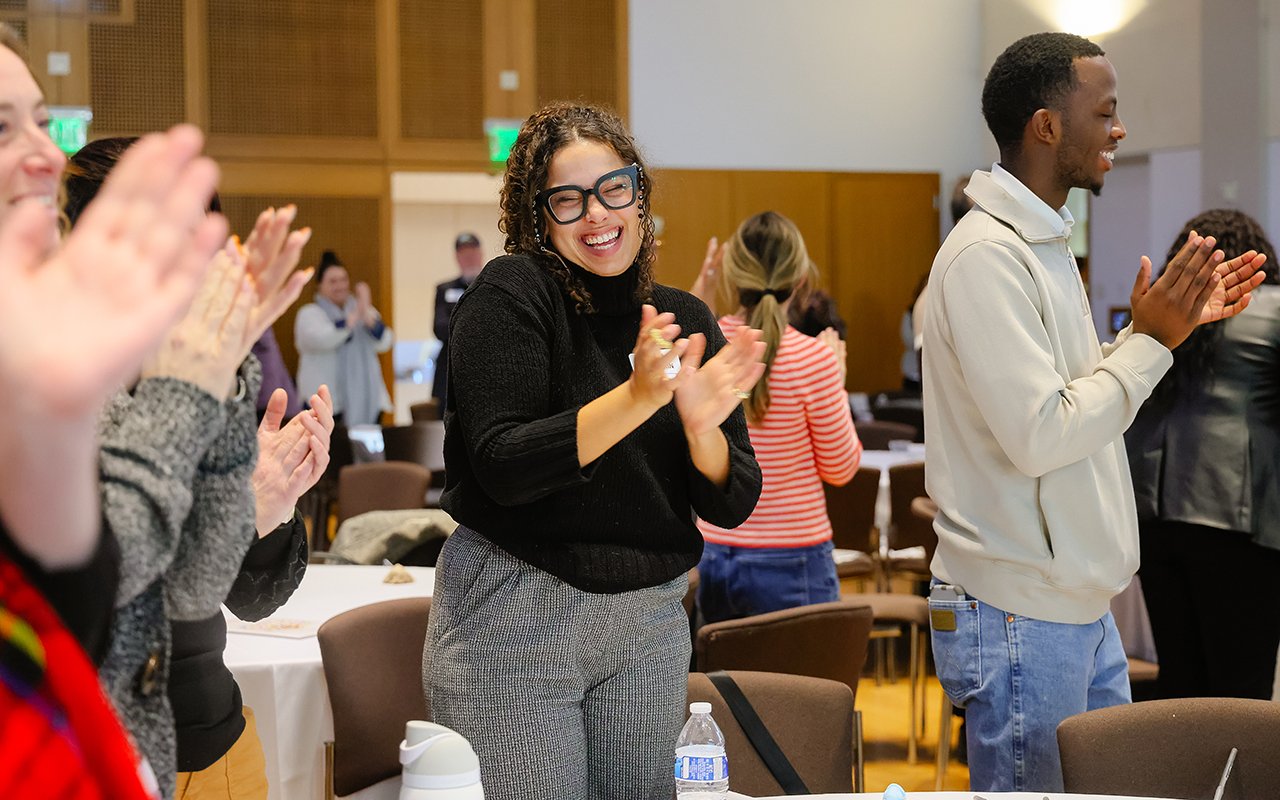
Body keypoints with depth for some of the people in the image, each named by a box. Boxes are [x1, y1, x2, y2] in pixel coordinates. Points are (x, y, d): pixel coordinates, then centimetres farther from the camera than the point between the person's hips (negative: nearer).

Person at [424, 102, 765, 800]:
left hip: (648, 621, 5)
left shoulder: (683, 319, 5)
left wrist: (701, 424, -19)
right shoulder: (513, 293, -9)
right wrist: (636, 397, -28)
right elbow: (502, 467, -19)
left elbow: (731, 507, 2)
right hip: (516, 607, -5)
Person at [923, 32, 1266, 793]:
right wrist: (1150, 340, -16)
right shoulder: (986, 255, -19)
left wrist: (1166, 325, 12)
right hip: (1021, 620, -10)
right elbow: (1040, 437, -24)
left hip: (1082, 610, 10)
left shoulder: (1046, 242, 14)